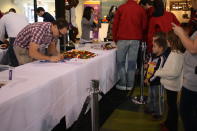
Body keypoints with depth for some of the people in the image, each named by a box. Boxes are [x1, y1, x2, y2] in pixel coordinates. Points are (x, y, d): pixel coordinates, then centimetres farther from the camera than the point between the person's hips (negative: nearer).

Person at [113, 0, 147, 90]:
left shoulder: (121, 8, 3)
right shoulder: (141, 9, 5)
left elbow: (115, 24, 3)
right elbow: (144, 26, 7)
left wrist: (115, 39, 11)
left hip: (122, 39, -1)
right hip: (136, 40, 1)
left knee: (121, 62, 8)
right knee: (132, 63, 6)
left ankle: (122, 84, 5)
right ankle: (130, 85, 9)